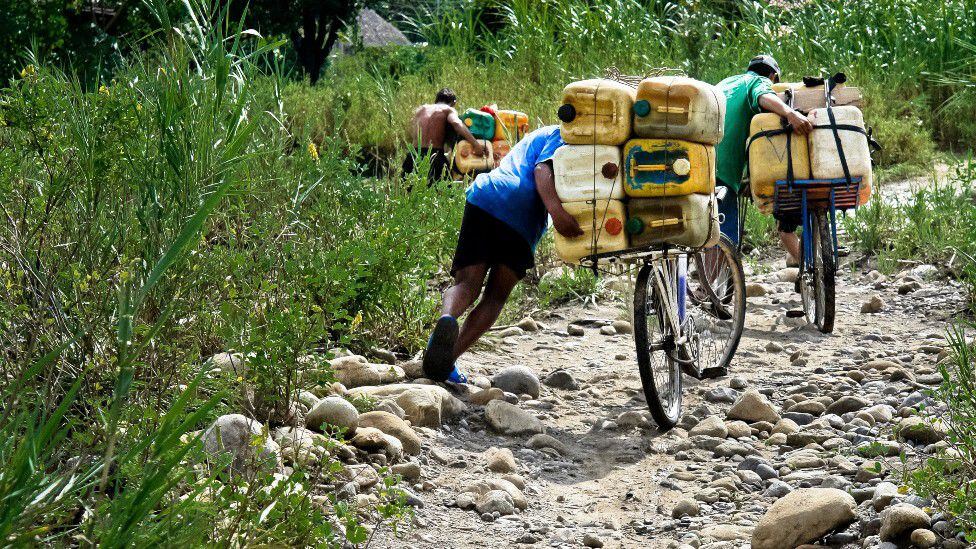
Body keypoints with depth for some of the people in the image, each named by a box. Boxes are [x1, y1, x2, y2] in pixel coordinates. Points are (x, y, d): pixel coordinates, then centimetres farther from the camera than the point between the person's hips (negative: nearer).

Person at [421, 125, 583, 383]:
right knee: (496, 296, 3)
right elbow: (542, 169, -5)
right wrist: (556, 210, -19)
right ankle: (448, 360, -14)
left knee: (467, 285, 1)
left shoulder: (539, 134, 38)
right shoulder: (560, 135, 14)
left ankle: (447, 318, -35)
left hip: (482, 197, 5)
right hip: (523, 213, -5)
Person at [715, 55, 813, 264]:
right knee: (727, 239, -12)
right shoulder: (760, 82, 7)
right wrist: (789, 112, -36)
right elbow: (764, 97, -18)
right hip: (721, 169, -8)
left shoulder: (726, 82, 30)